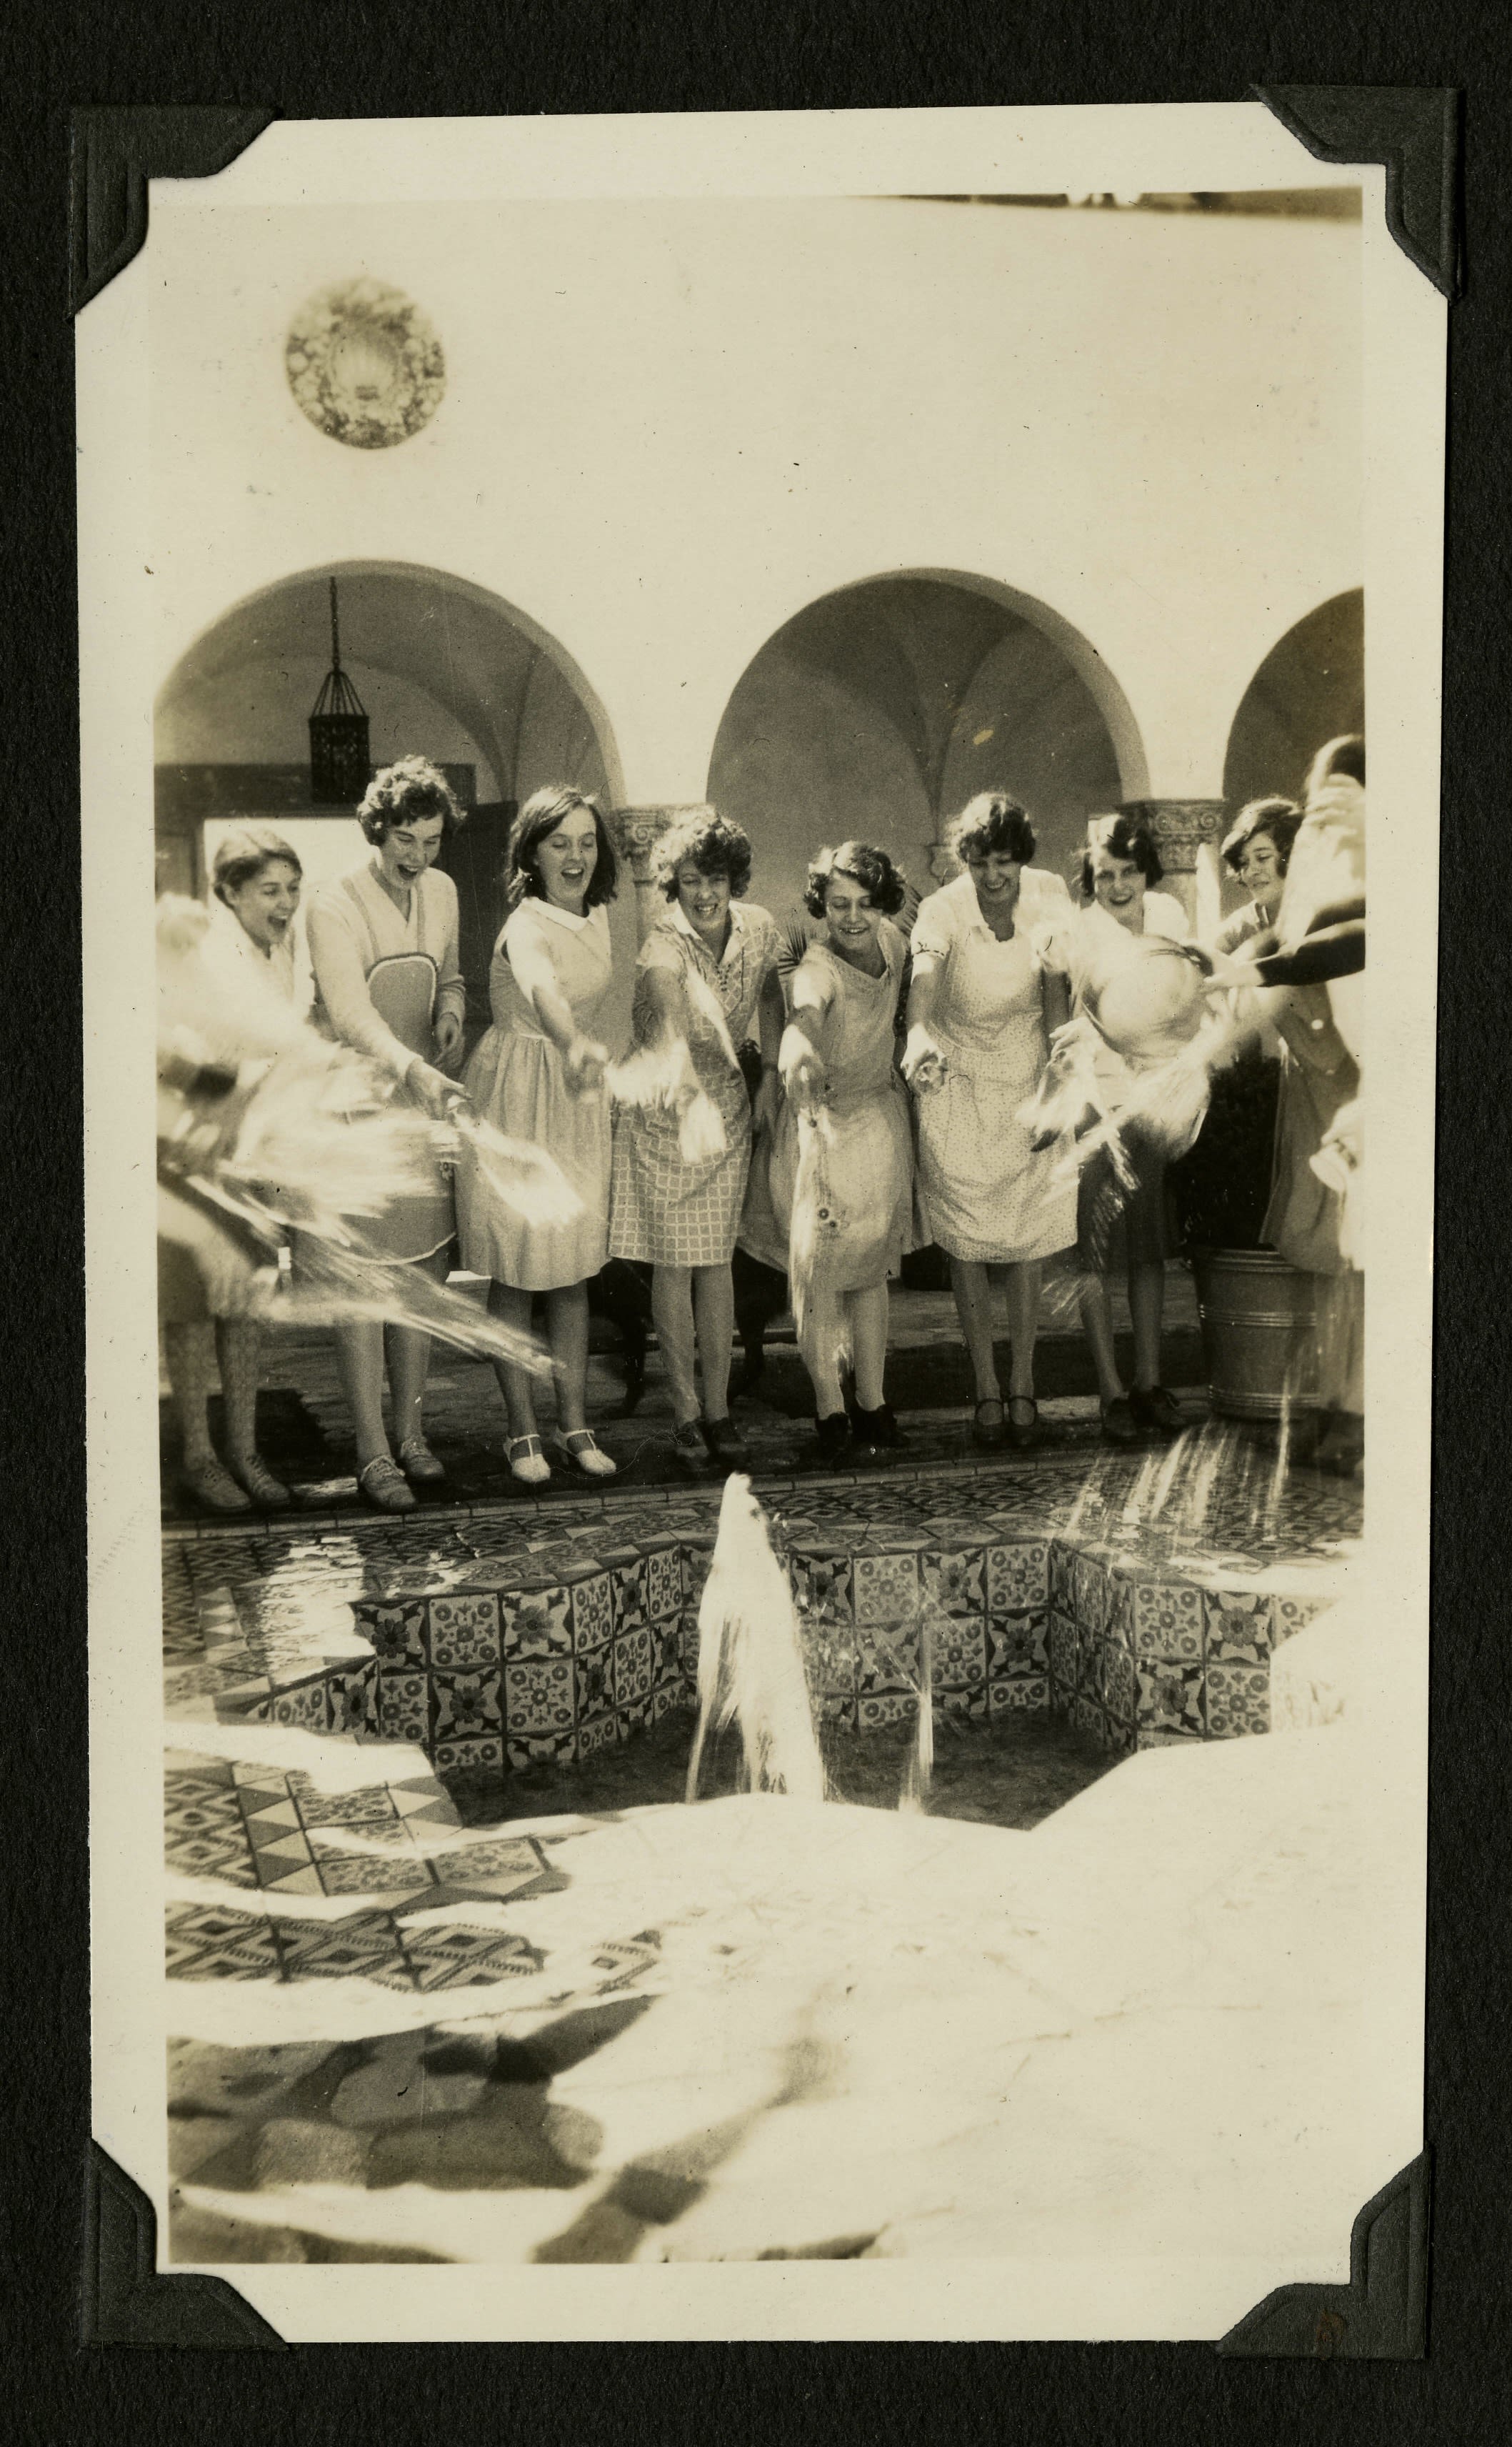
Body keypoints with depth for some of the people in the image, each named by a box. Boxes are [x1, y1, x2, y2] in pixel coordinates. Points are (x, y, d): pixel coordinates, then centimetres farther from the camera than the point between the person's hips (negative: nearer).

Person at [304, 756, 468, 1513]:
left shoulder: (441, 891, 9)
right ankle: (372, 1454, 1)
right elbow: (350, 1011, -24)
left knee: (421, 1272, 8)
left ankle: (411, 1432, 20)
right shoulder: (335, 905, -12)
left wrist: (451, 1011, 0)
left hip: (425, 1099, 6)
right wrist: (411, 1068, -39)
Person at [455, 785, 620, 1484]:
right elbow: (540, 985, -45)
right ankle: (522, 1432, 13)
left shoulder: (598, 914, 3)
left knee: (574, 1269, 11)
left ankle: (574, 1426, 19)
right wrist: (574, 1043, -64)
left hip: (579, 1099, 7)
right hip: (518, 1101, -7)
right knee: (514, 1273, 2)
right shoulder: (526, 925, -21)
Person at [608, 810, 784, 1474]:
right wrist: (674, 1073, -61)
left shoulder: (758, 928, -6)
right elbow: (671, 1006, -42)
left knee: (716, 1262, 7)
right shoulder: (663, 946, -22)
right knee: (674, 1263, 1)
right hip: (662, 1113, -3)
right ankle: (686, 1412, 11)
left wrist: (770, 1076, 10)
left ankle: (718, 1410, 14)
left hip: (728, 1110, 3)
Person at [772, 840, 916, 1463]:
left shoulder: (892, 943, -6)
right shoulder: (818, 967, -25)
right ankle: (829, 1407, 10)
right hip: (822, 1125, -5)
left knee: (872, 1268, 12)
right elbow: (805, 1011, -49)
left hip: (882, 1120, 5)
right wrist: (799, 1053, -69)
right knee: (820, 1271, -1)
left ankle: (872, 1401, 21)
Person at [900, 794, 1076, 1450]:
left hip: (1029, 1082, 2)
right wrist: (919, 1038, -55)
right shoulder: (941, 913, -16)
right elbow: (924, 984, -34)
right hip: (958, 1084, -2)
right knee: (967, 1241, 1)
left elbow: (1056, 997, -3)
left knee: (1028, 1238, 3)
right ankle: (986, 1388, 11)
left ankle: (1023, 1384, 13)